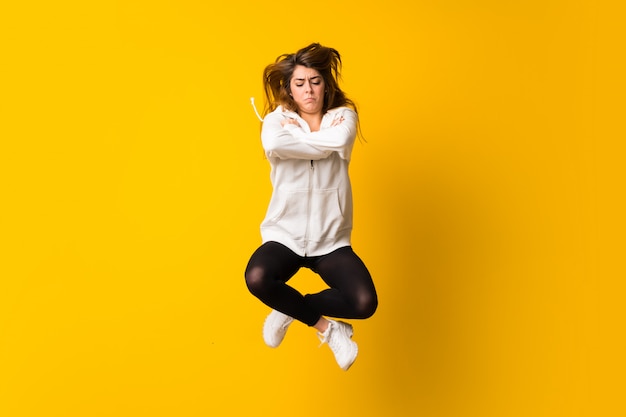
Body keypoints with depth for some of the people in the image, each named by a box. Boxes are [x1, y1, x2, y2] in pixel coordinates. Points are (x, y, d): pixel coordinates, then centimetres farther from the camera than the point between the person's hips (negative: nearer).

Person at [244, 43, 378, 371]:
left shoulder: (343, 116, 2)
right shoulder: (277, 119, -1)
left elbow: (340, 141, -24)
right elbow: (274, 145, -26)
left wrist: (297, 133, -11)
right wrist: (324, 142, -14)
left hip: (331, 240, 1)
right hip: (285, 235, 0)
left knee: (365, 303, -22)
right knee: (257, 278, -32)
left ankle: (291, 309, 5)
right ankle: (327, 328, -7)